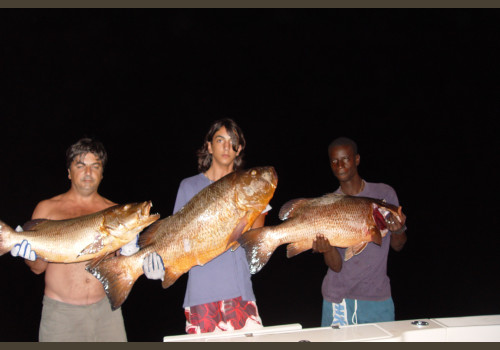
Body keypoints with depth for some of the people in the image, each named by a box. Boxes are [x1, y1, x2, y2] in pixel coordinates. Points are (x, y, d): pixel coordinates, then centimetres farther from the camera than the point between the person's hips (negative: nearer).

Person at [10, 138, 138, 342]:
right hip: (60, 311, -1)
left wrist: (127, 254, -15)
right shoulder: (47, 209, 3)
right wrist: (32, 255, -17)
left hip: (105, 309, 1)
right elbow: (38, 268, 3)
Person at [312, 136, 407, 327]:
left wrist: (398, 230, -16)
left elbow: (397, 246, 6)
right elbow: (336, 266, -8)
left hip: (378, 296, 1)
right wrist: (327, 249, -30)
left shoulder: (384, 193, 0)